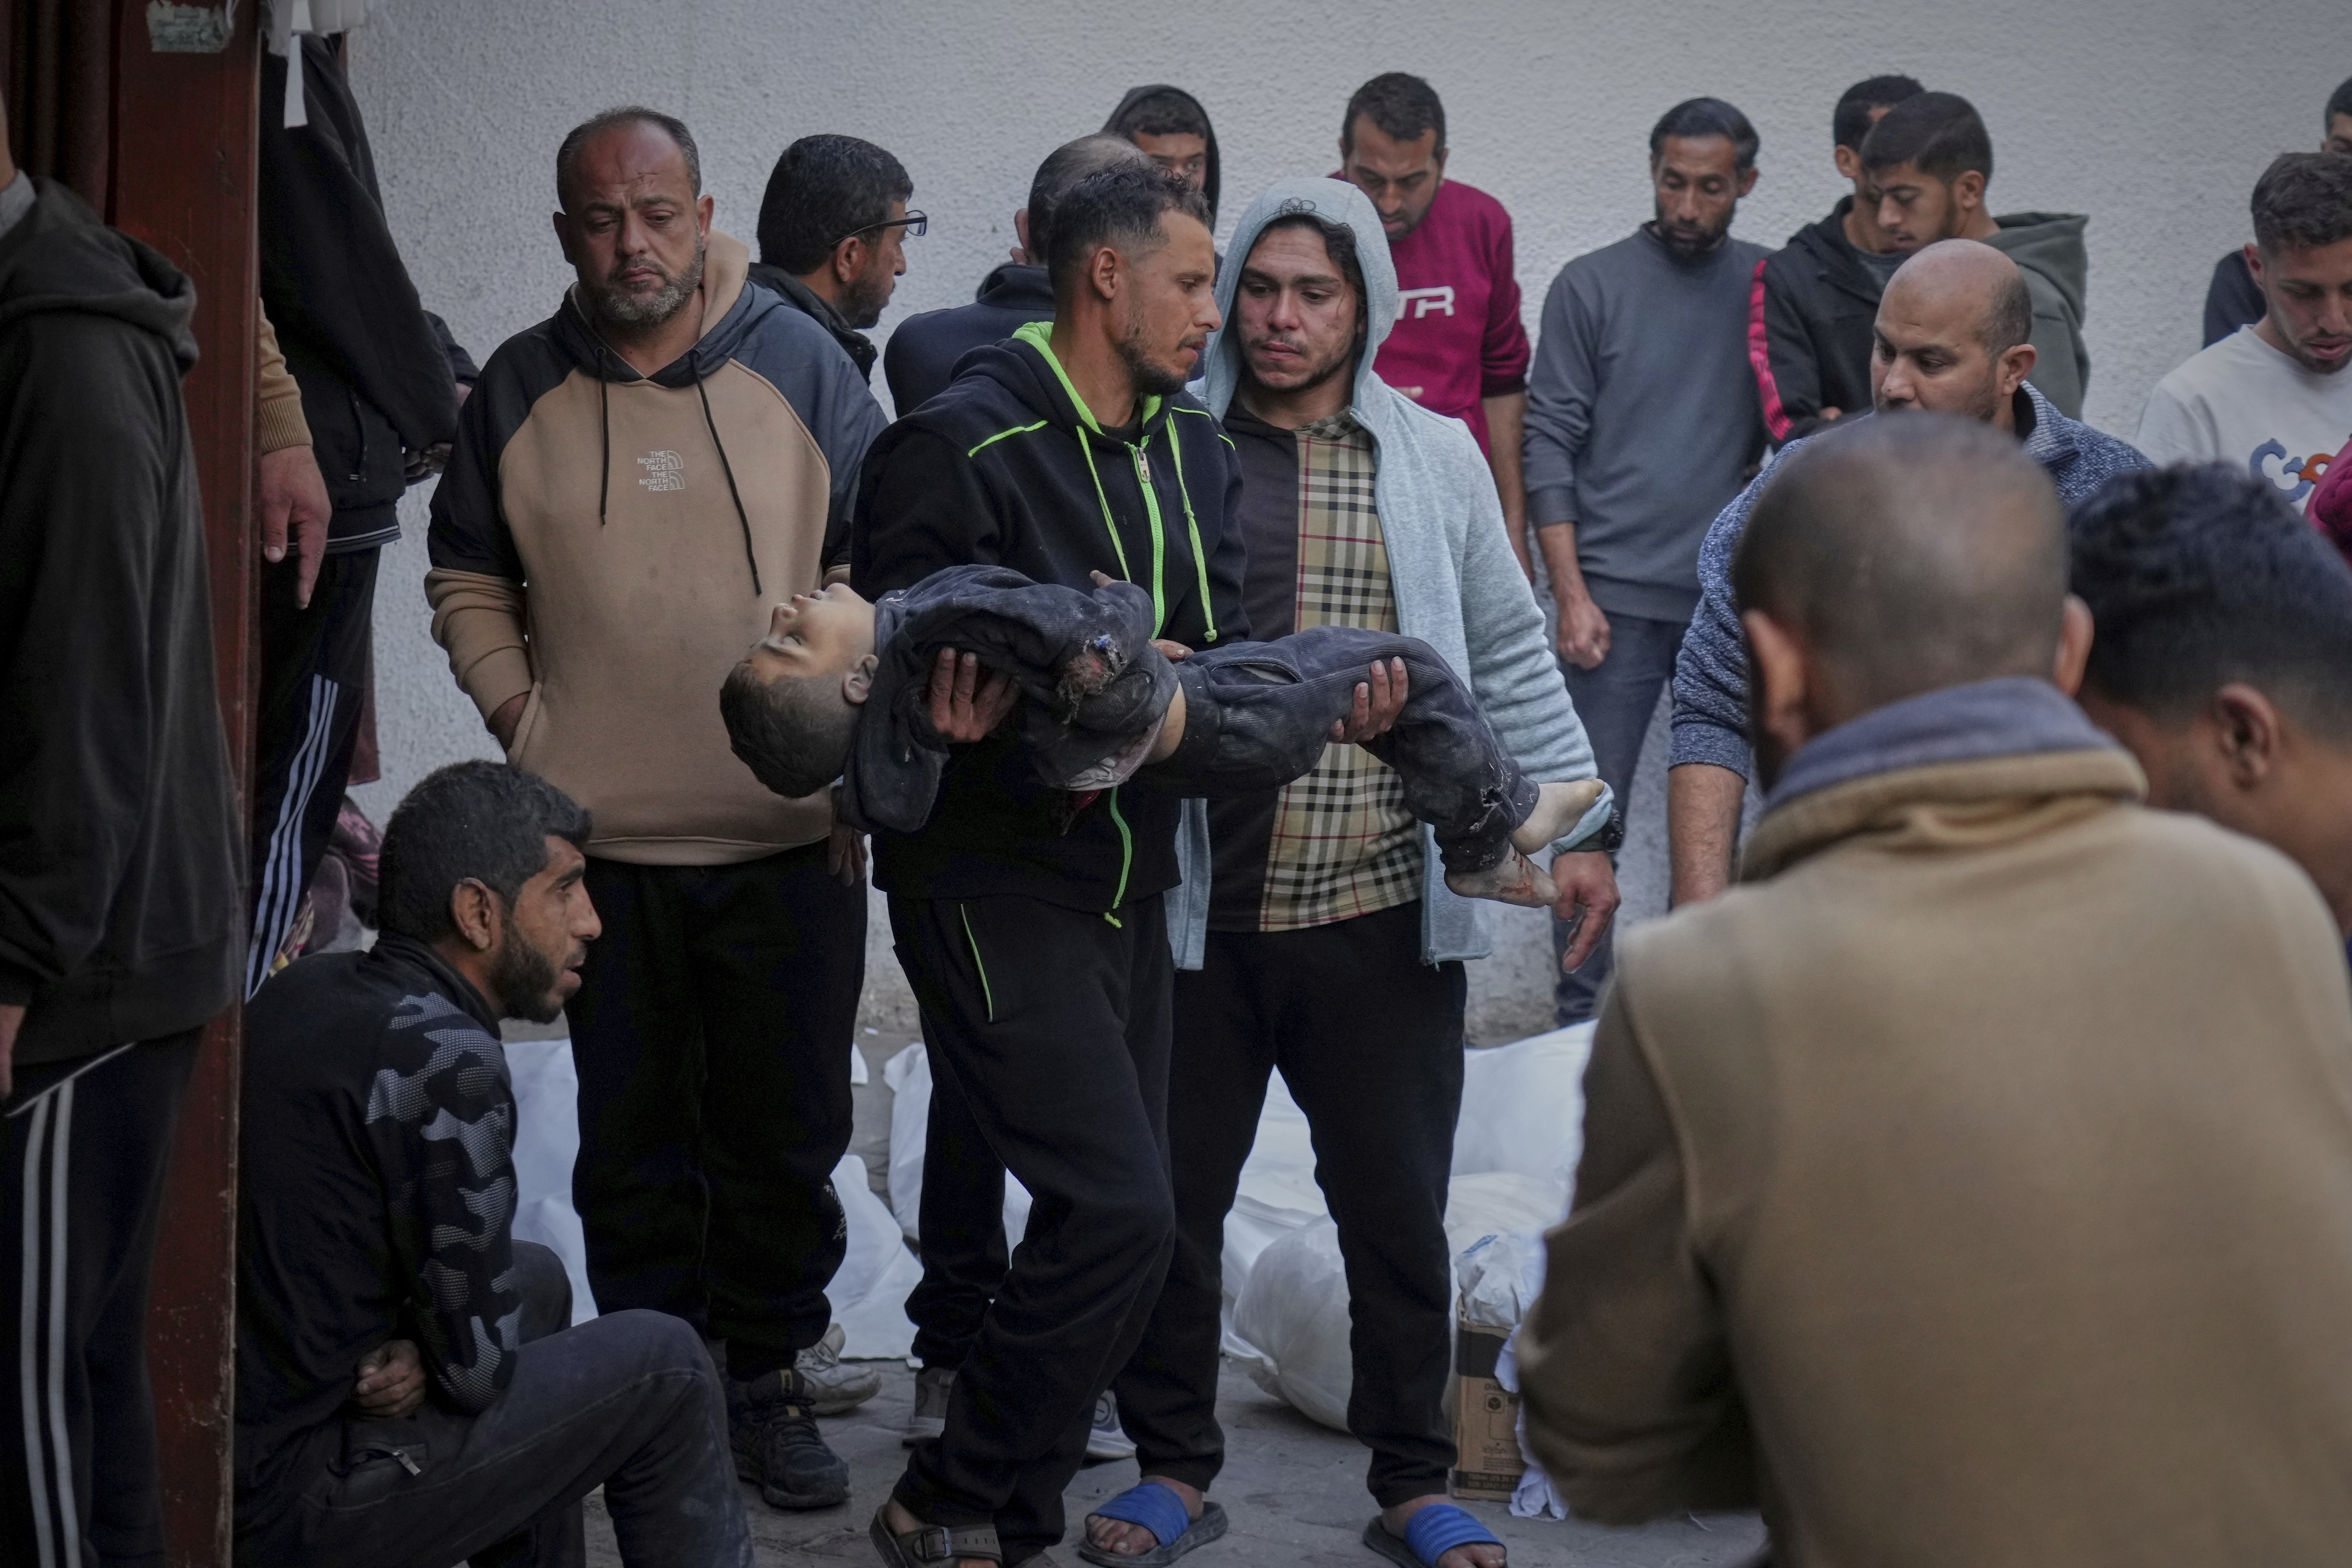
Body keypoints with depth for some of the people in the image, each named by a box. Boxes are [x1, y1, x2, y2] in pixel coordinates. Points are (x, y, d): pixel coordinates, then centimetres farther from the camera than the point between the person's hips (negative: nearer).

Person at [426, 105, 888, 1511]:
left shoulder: (804, 366, -1)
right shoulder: (521, 390, 3)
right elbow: (467, 580, 15)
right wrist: (520, 714, 3)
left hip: (790, 837, -1)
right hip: (599, 836, 1)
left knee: (786, 1137, 6)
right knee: (633, 1140, 7)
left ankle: (768, 1377, 19)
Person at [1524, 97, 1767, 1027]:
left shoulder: (1771, 288, 7)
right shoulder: (1592, 287, 0)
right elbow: (1551, 445, -1)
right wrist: (1571, 593, -8)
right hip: (1618, 594, -2)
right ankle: (1581, 1012, 5)